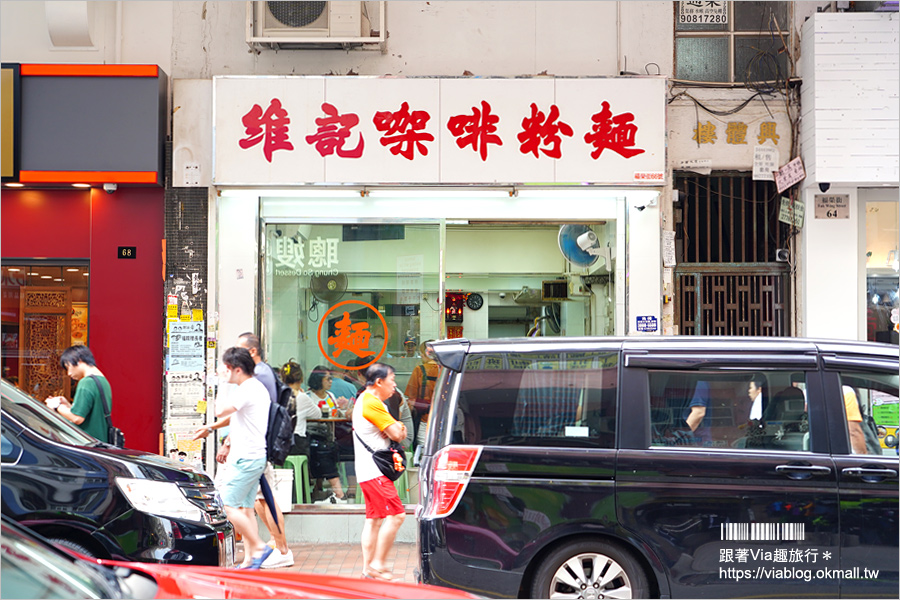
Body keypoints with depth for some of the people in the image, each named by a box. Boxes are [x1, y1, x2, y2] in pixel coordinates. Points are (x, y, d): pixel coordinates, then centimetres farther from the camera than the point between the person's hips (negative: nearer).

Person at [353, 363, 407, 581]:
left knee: (374, 518, 10)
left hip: (368, 470, 11)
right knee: (395, 515, -13)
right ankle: (377, 564, -10)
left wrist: (397, 428, -1)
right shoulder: (372, 403, -15)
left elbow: (397, 432, 21)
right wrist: (398, 428, 5)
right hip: (375, 470, -11)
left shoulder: (365, 400, 20)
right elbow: (397, 434, -16)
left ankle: (367, 567, 11)